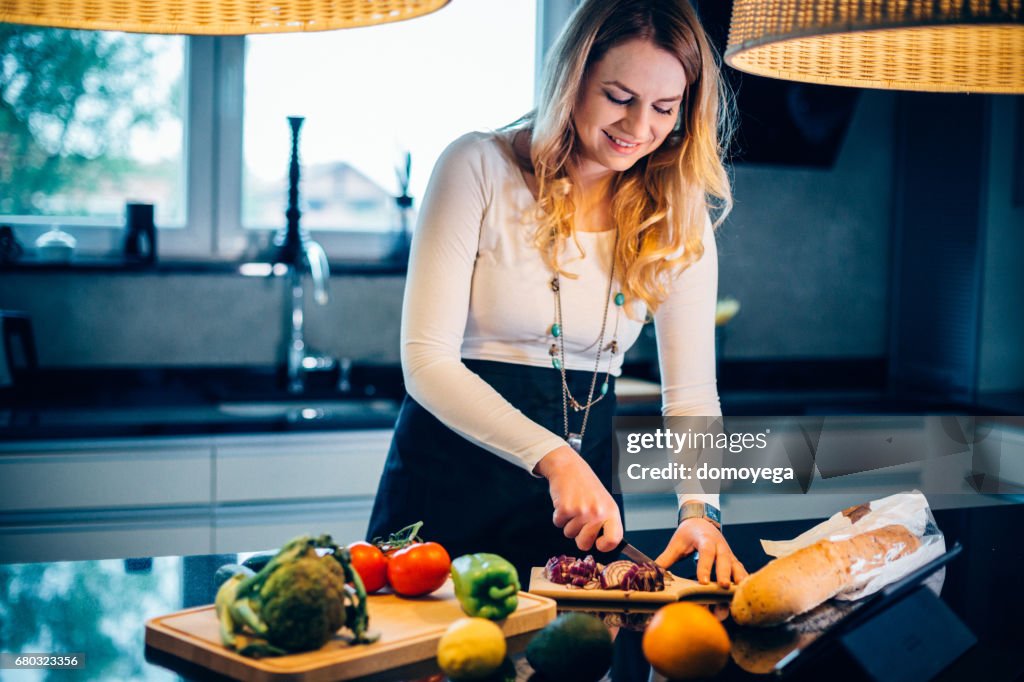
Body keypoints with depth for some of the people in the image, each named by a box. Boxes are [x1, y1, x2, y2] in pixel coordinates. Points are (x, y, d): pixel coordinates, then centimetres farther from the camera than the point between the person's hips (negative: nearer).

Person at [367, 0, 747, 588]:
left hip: (582, 486, 3)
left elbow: (692, 393, 0)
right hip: (453, 485, -3)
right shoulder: (481, 167, -10)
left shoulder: (679, 216, 1)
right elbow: (426, 360, -15)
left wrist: (702, 508, -19)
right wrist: (555, 458, -25)